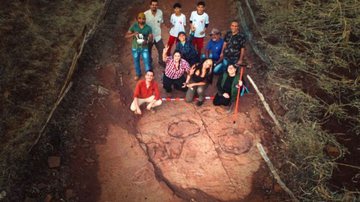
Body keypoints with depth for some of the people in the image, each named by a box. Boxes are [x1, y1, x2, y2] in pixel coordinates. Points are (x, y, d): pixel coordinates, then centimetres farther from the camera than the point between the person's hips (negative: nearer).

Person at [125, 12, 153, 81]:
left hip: (144, 48, -1)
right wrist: (133, 34, -30)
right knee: (136, 62, 18)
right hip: (135, 48, 1)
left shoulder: (148, 28, -8)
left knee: (147, 62, 1)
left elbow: (151, 38, -6)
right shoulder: (134, 26, -9)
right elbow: (126, 35, -10)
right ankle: (138, 74, 42)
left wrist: (147, 41, -28)